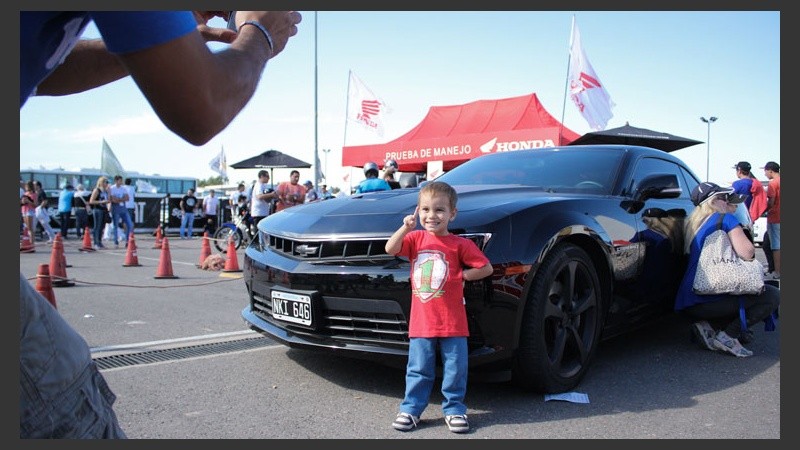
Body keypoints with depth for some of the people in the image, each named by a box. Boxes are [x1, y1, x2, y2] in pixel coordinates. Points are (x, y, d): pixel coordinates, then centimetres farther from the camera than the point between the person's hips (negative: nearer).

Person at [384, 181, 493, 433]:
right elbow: (391, 249, -9)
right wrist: (406, 228, -20)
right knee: (418, 370, 10)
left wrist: (461, 276, -6)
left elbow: (486, 268, 0)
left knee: (455, 370, 8)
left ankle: (454, 409, 24)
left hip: (452, 323, -1)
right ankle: (411, 409, 22)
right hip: (421, 322, 2)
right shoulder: (416, 238, 6)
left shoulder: (460, 244, -3)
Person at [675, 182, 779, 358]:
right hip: (705, 301, -8)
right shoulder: (726, 219, -3)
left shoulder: (692, 224, 18)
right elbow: (747, 253, -14)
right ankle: (727, 336, -11)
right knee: (773, 296, -2)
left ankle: (709, 326, 8)